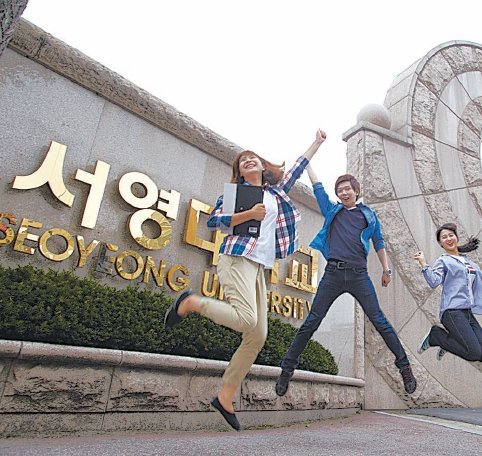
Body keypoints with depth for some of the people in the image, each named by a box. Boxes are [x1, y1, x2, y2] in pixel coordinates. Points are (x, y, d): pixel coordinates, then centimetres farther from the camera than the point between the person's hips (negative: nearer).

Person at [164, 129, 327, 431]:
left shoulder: (276, 192, 24)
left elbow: (297, 169, 36)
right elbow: (214, 221, -1)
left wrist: (317, 143, 44)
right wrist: (249, 214, -12)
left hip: (260, 267, 6)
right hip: (238, 258, -6)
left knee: (258, 336, -3)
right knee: (247, 320, -26)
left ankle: (226, 397, 6)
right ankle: (191, 302, -4)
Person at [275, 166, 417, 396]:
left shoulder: (368, 214, 15)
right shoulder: (332, 210, 16)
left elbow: (379, 243, 20)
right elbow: (317, 186, 20)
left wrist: (386, 269, 16)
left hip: (358, 275, 0)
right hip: (333, 273, 0)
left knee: (379, 321, -1)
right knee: (311, 322, -1)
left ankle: (404, 366, 14)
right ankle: (287, 369, 7)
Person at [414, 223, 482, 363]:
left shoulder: (468, 261, 21)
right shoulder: (443, 261, 4)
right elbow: (434, 282, -14)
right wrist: (423, 264, -22)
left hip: (468, 312, 6)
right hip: (453, 311, -6)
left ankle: (449, 339, 18)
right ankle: (434, 336, 3)